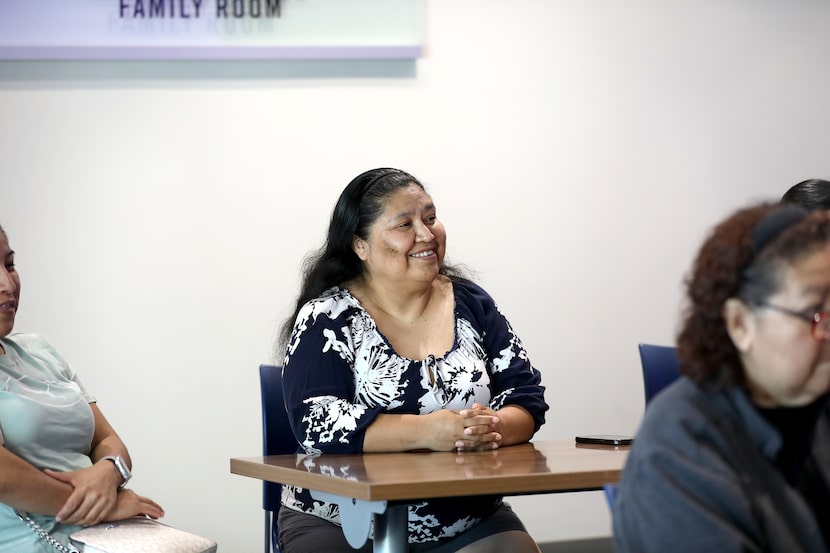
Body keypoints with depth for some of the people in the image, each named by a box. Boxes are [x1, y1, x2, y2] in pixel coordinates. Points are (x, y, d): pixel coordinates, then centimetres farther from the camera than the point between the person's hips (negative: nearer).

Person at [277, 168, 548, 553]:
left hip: (470, 522, 3)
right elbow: (316, 422, -16)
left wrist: (492, 428, -17)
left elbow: (526, 397, 6)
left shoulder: (471, 305, 9)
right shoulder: (326, 319, -3)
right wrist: (425, 431, -26)